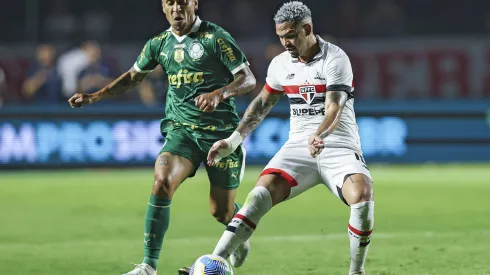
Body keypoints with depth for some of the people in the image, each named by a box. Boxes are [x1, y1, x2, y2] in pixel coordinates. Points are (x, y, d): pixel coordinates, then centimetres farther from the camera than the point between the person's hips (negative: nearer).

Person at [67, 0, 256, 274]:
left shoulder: (215, 37, -9)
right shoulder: (160, 43, 6)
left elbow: (249, 79, -10)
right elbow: (133, 76, 21)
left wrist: (220, 93, -29)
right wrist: (94, 96, 12)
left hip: (220, 131, -3)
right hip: (181, 128, 3)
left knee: (221, 212, 2)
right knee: (162, 183, -24)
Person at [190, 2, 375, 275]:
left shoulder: (335, 58, -11)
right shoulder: (281, 64, 7)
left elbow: (334, 109, -23)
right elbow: (262, 104, 23)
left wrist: (318, 137, -43)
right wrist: (233, 141, 15)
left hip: (339, 147, -4)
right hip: (298, 146, 4)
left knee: (363, 196, -30)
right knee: (259, 196, -18)